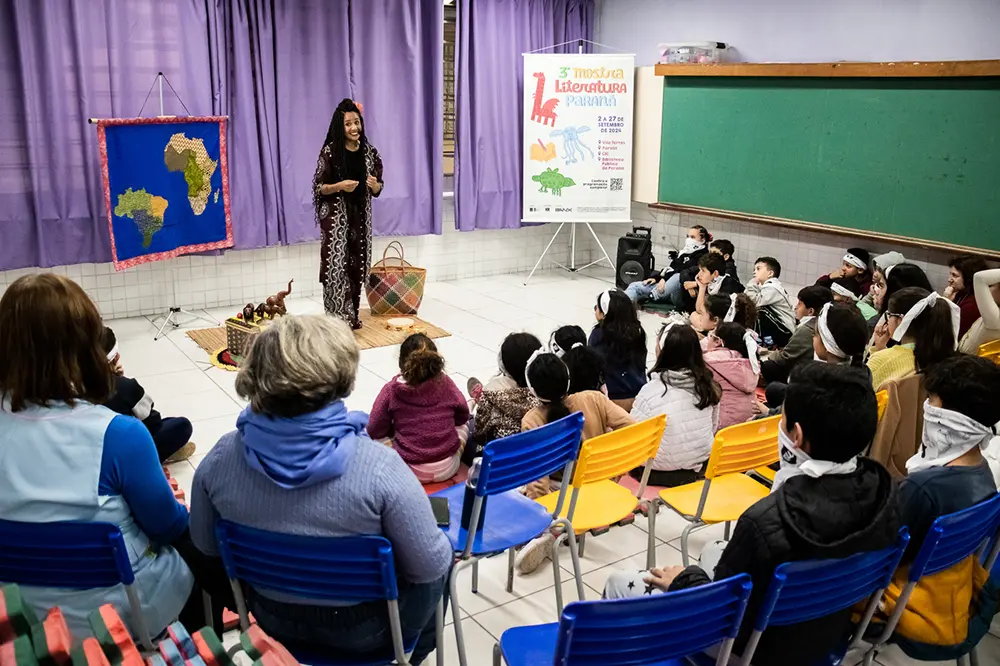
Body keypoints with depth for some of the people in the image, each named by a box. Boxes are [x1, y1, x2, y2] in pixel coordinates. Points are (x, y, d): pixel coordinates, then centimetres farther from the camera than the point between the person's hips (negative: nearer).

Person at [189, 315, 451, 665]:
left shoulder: (221, 458, -20)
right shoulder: (379, 466, -33)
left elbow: (206, 545, -3)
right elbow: (429, 566, -22)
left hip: (274, 619, 4)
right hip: (362, 629, -4)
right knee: (442, 557, 27)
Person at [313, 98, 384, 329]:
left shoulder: (369, 152, 4)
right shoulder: (330, 152, -8)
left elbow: (378, 188, 10)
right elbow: (318, 187, -6)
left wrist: (375, 185, -12)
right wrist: (340, 186, -21)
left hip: (360, 216, 4)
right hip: (336, 217, -4)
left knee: (356, 266, 9)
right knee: (336, 266, -8)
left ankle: (352, 316, 21)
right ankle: (338, 318, -2)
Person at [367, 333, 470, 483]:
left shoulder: (391, 390, -13)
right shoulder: (445, 383, -9)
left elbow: (374, 431, -5)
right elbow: (463, 416, 6)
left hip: (410, 472, -1)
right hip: (447, 468, 1)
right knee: (463, 424, 29)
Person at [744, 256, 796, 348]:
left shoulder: (772, 287, -16)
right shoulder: (768, 285, 13)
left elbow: (754, 301, -29)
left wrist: (753, 283, -19)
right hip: (780, 328, 9)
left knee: (761, 310, -21)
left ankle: (768, 341, -11)